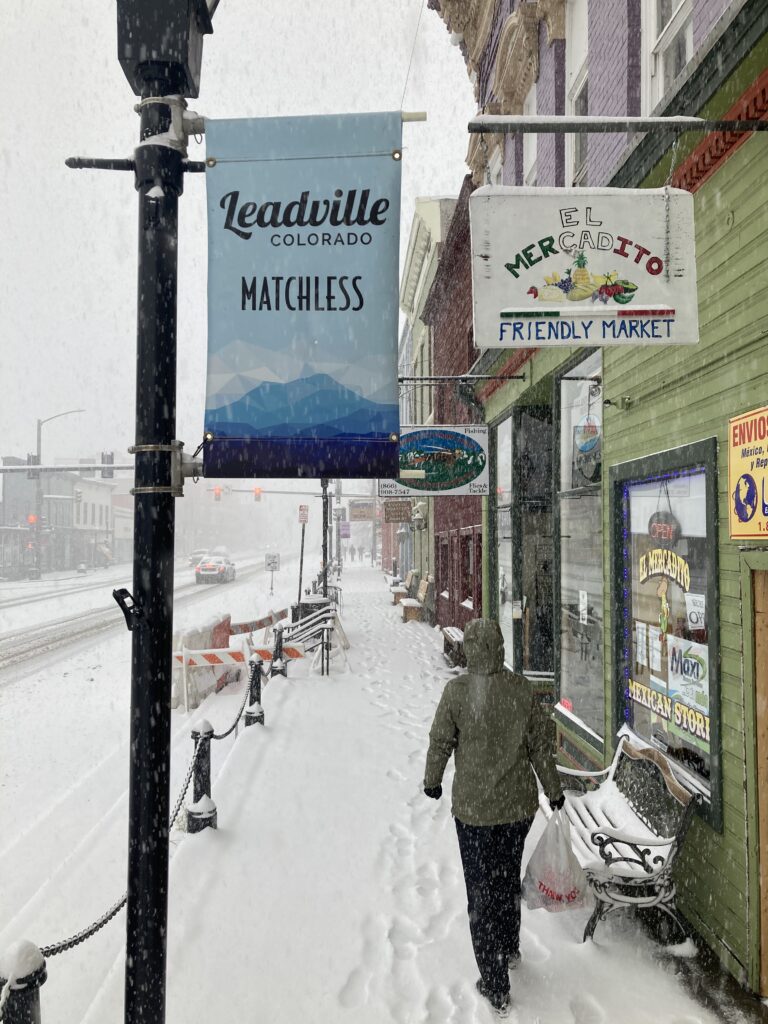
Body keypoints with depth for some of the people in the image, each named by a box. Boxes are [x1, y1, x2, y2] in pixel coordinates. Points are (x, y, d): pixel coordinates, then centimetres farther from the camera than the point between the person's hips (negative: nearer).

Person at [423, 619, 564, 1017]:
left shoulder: (457, 691, -16)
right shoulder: (521, 688, -9)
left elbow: (440, 742, -7)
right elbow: (540, 742, -1)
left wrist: (432, 781, 12)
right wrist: (553, 790, 13)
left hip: (474, 808, -3)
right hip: (519, 804, 4)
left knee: (481, 892, 10)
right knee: (509, 879, 26)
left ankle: (496, 986, 17)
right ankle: (510, 950, 47)